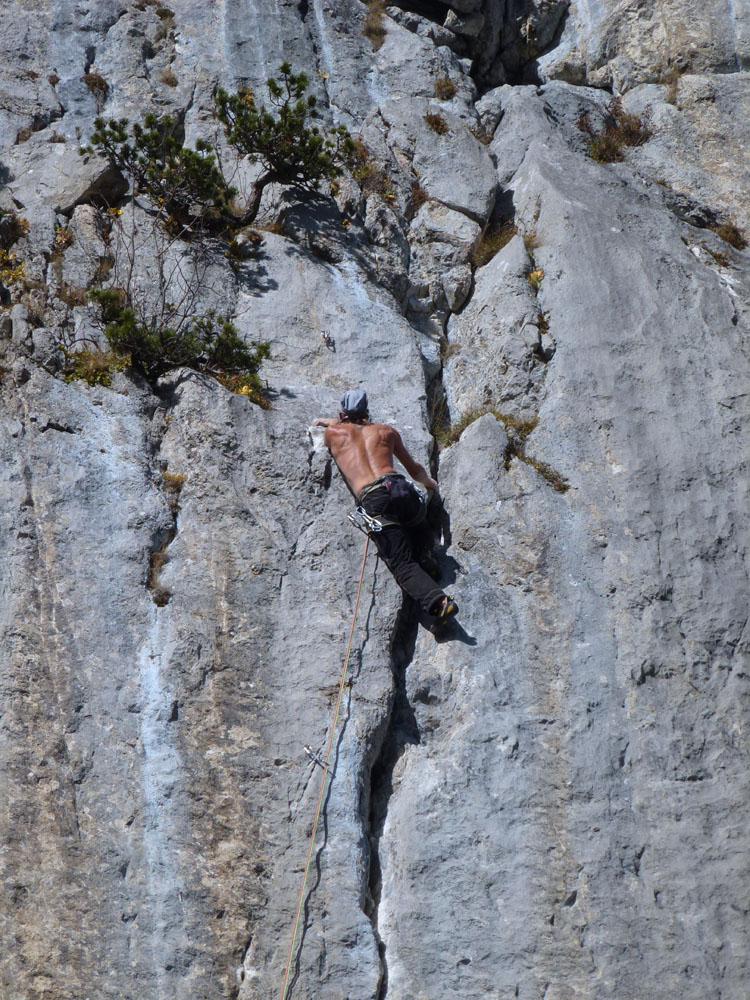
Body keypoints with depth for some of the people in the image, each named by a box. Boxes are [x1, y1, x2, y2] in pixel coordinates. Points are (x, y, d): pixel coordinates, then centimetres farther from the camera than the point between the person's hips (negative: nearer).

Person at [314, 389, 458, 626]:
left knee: (403, 565, -11)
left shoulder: (334, 432, 21)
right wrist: (429, 482, 59)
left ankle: (437, 601, -34)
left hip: (374, 500, -3)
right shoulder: (386, 431, 27)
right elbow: (415, 469, 38)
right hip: (402, 489, 3)